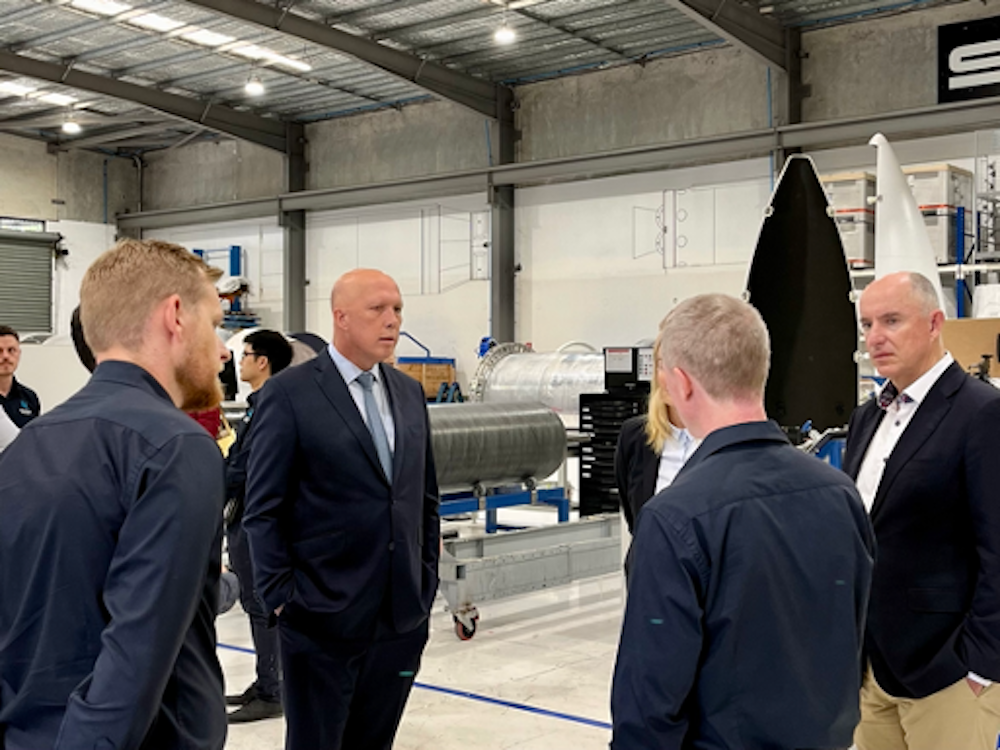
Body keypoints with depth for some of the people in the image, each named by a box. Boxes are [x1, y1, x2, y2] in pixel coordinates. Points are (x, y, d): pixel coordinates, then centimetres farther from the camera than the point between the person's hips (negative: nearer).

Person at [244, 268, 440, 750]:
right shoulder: (288, 393, -8)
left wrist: (427, 579, 10)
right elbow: (263, 510, -8)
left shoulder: (409, 393, 10)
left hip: (402, 618, 5)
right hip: (323, 620, -5)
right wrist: (280, 597, -10)